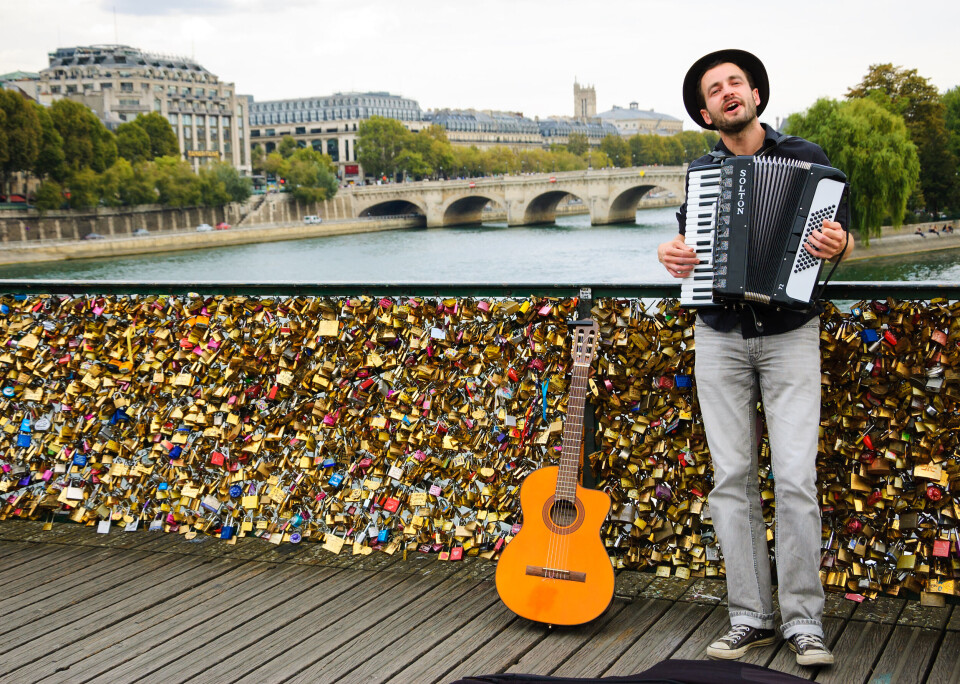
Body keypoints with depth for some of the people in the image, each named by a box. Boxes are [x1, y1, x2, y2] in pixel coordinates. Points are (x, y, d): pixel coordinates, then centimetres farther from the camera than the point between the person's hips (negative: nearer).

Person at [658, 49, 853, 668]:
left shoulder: (805, 158, 3)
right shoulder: (702, 170, 11)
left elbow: (843, 239, 6)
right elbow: (685, 237, 24)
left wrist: (838, 246, -18)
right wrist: (670, 253, 0)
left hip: (790, 334, -3)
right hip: (720, 338, 3)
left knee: (796, 478, -9)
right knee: (733, 477, 2)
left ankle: (804, 622, 1)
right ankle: (751, 617, 10)